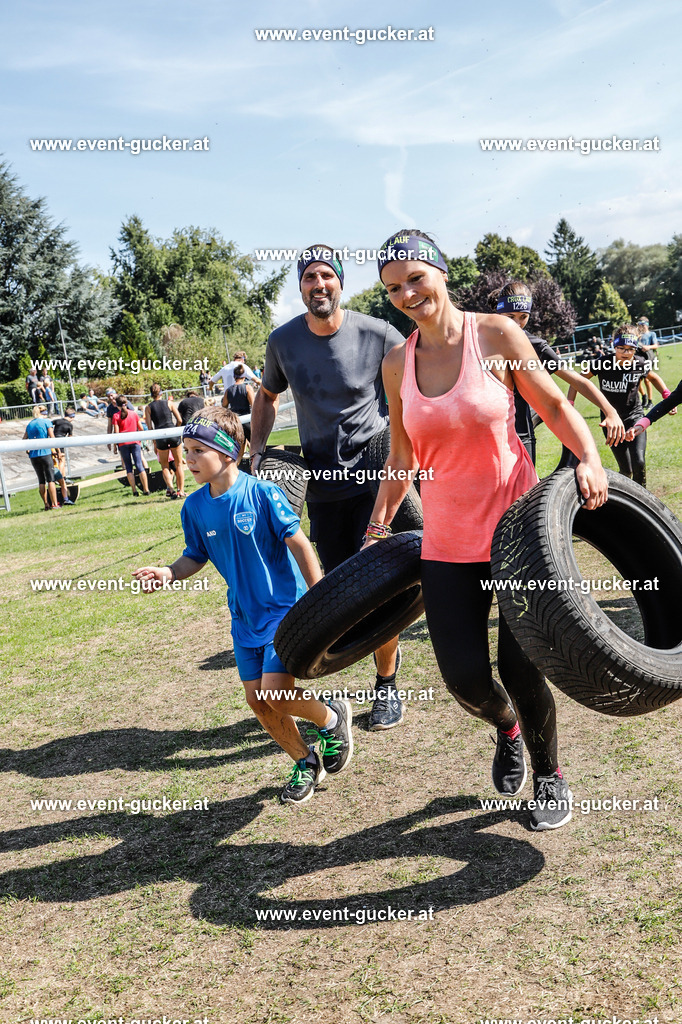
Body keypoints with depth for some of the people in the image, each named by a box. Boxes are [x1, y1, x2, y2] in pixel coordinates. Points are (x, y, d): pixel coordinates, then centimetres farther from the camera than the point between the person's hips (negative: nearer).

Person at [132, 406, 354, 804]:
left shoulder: (261, 492, -17)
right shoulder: (195, 507, -1)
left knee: (275, 691, -16)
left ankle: (333, 717, 15)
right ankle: (306, 762, 28)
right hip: (245, 616, 6)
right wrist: (168, 573, -11)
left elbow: (299, 544, -13)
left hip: (285, 607, -6)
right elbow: (196, 556, 11)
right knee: (258, 700, 6)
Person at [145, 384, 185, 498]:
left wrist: (154, 440, 9)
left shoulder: (148, 408, 6)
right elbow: (179, 420, 1)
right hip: (173, 435, 0)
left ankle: (170, 489, -3)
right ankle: (181, 491, 8)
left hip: (160, 436, 0)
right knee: (179, 464, 11)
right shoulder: (169, 403, 6)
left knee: (164, 466, 14)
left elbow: (149, 426, 0)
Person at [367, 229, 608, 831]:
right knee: (465, 678, 0)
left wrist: (588, 458, -18)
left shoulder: (495, 334, -7)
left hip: (515, 523, -3)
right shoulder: (396, 363, 4)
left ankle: (549, 775, 27)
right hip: (448, 542, 3)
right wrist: (379, 526, 13)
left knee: (518, 666, -3)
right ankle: (507, 728, 38)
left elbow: (554, 407, -1)